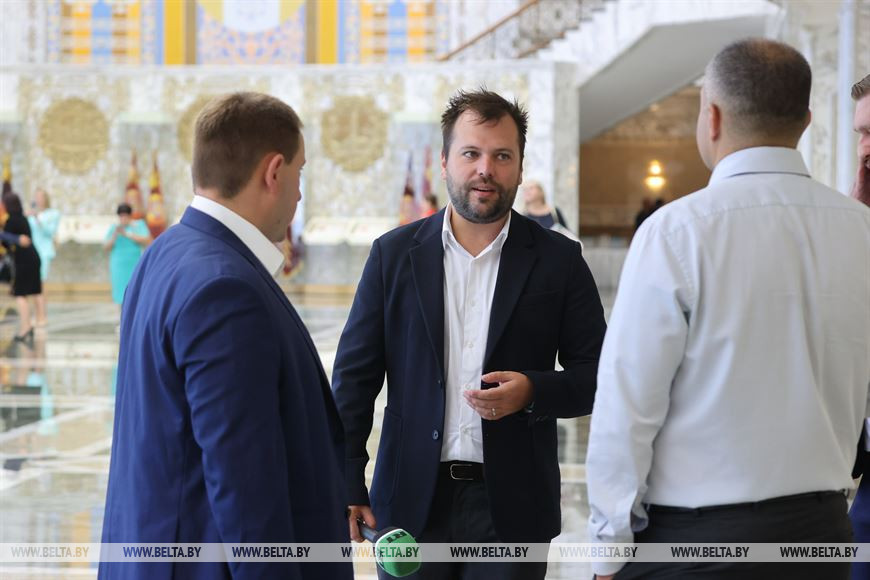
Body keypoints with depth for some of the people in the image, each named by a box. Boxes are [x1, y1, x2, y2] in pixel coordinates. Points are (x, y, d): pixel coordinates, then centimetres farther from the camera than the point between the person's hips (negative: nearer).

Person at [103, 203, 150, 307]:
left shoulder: (139, 225, 4)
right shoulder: (113, 228, 8)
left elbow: (147, 241, -10)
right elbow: (106, 248, 6)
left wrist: (127, 234, -14)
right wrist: (114, 236, -12)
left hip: (135, 266, -2)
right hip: (119, 266, 2)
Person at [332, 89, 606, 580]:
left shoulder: (558, 259, 2)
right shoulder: (395, 254, 4)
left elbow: (597, 375, 4)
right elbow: (355, 374, 4)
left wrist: (533, 390, -16)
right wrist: (346, 485, -5)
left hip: (512, 503, -1)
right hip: (413, 501, 1)